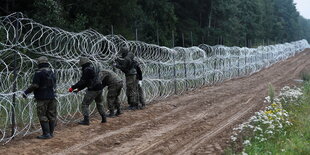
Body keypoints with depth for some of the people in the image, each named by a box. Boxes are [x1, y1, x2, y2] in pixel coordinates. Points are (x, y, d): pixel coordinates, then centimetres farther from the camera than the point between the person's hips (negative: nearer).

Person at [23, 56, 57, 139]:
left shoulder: (39, 73, -12)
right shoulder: (52, 72, 10)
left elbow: (35, 85, -18)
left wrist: (26, 92, -10)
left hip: (42, 98, -7)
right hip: (52, 97, 7)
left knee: (42, 116, -1)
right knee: (51, 115, 10)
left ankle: (46, 134, -4)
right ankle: (51, 132, 15)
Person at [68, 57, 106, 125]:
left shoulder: (87, 70, -12)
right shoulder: (92, 69, 18)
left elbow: (82, 81, -18)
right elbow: (86, 82, 21)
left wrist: (73, 87, -14)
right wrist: (79, 89, 19)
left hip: (92, 90, -9)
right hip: (99, 89, 9)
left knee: (85, 104, -1)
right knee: (99, 103, 25)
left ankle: (86, 120, -5)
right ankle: (104, 118, 25)